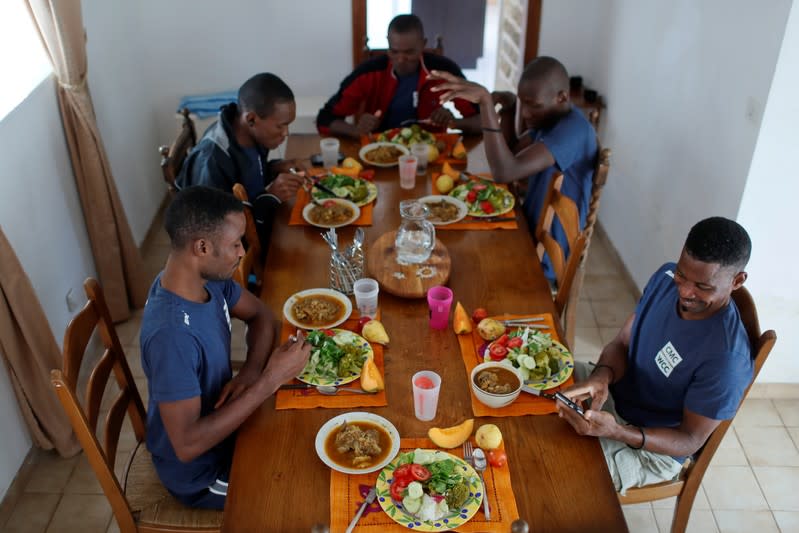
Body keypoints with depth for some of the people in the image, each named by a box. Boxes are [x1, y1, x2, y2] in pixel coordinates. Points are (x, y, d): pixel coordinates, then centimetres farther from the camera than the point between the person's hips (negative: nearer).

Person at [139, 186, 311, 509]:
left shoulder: (207, 278, -12)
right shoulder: (172, 334, -37)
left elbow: (260, 315, 4)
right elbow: (187, 445, -35)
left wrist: (251, 372, -16)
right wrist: (269, 381, -33)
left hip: (218, 425, 7)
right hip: (199, 471, -7)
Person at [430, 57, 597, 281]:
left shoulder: (573, 130, -28)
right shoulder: (550, 116, 2)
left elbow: (505, 172, -38)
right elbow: (512, 154, 8)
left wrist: (485, 101, -41)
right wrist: (508, 108, -7)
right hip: (533, 235, 9)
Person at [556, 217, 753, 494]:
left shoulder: (727, 358, -31)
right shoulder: (665, 277, -12)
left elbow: (692, 440, -21)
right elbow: (621, 344, -2)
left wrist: (617, 432, -38)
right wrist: (603, 375, -27)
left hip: (652, 449, -6)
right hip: (613, 395, 7)